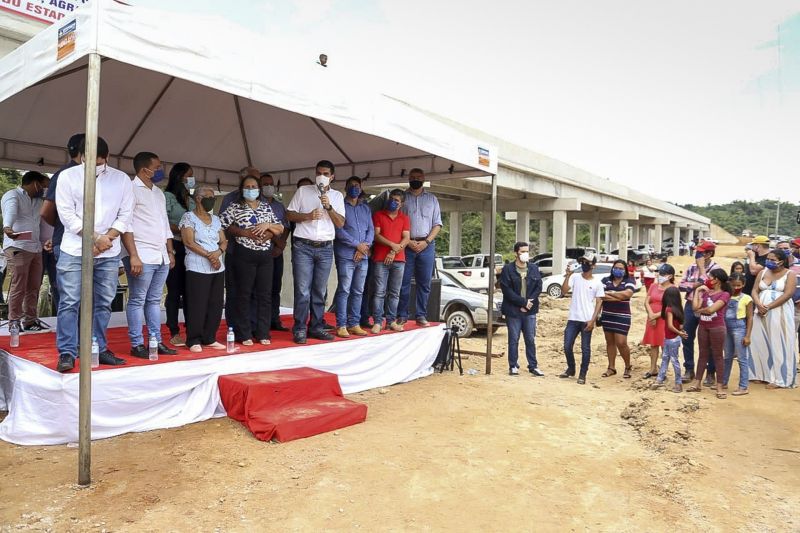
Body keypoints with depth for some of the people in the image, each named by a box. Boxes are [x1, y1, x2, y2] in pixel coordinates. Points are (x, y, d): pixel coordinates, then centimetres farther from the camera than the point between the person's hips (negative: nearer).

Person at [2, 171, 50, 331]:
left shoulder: (38, 200, 22)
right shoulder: (12, 195, -5)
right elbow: (11, 211, -25)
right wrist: (7, 227, -44)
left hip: (35, 248, 8)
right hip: (17, 248, -8)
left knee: (34, 287, 8)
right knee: (19, 287, -7)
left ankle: (30, 320, 16)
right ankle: (14, 322, 0)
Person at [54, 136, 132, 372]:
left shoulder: (122, 179, 3)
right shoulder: (67, 176, -1)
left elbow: (125, 216, 1)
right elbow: (67, 215, -5)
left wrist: (106, 240, -10)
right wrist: (96, 237, -12)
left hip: (109, 253, 2)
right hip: (74, 251, -2)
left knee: (103, 303, 7)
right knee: (69, 303, -2)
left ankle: (99, 349, 17)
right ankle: (67, 353, 5)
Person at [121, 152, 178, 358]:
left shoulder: (158, 193, 19)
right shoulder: (131, 190, -6)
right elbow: (126, 225, -13)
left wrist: (170, 252, 17)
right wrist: (133, 256, -19)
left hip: (161, 256, 7)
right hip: (142, 256, -7)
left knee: (154, 300, 10)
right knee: (137, 301, -1)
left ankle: (156, 341, 14)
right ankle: (137, 345, 4)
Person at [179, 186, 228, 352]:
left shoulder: (215, 219, 18)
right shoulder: (188, 217, 0)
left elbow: (223, 241, 14)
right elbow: (189, 242, -10)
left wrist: (219, 252, -8)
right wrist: (208, 255, -14)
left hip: (218, 268, 6)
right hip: (198, 269, -6)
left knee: (215, 305, 5)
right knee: (197, 305, -5)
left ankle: (209, 338, 14)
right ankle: (194, 340, 4)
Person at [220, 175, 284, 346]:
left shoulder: (266, 207, 14)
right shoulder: (234, 207, 4)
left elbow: (280, 229, 12)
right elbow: (223, 226, -8)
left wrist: (267, 225, -7)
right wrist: (244, 232, -14)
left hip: (266, 254, 4)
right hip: (244, 254, -4)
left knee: (265, 294, 4)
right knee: (244, 294, -1)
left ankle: (263, 333, 12)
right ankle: (244, 334, 6)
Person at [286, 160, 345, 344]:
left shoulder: (337, 196, 12)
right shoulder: (303, 191, 6)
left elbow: (340, 223, 4)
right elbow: (289, 214, 5)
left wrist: (329, 207, -10)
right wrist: (308, 216, -11)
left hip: (325, 248, 3)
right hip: (303, 246, -2)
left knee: (319, 291, 7)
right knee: (303, 291, -5)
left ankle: (316, 327, 14)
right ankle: (300, 329, 2)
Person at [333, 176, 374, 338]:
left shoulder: (365, 208, 19)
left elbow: (371, 230, 12)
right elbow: (339, 230, -8)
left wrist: (365, 247, -5)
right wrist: (357, 245, -10)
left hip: (363, 256, 5)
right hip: (346, 255, -5)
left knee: (358, 292, 7)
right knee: (344, 290, -6)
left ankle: (354, 324, 13)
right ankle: (341, 325, -2)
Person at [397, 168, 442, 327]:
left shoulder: (432, 199, 13)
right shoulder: (402, 198, 8)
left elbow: (437, 224, 9)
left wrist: (426, 241, -6)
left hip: (426, 245, 2)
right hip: (406, 245, -1)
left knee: (424, 283, 2)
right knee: (404, 282, -1)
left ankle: (421, 315, 9)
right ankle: (402, 315, 5)